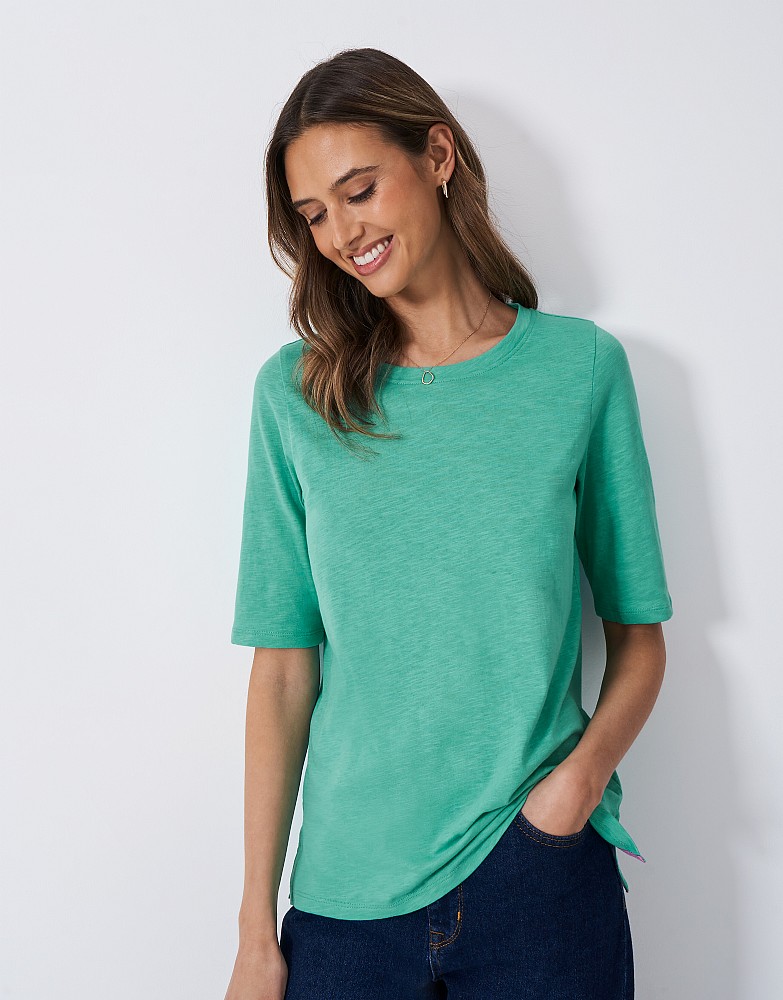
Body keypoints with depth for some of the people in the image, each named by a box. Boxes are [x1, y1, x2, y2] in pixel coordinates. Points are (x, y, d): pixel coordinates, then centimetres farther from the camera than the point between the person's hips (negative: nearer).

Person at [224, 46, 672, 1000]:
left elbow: (640, 635, 2)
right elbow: (284, 669, -4)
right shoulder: (296, 392, -1)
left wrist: (580, 773, -15)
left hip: (545, 884, 0)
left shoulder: (582, 366, -2)